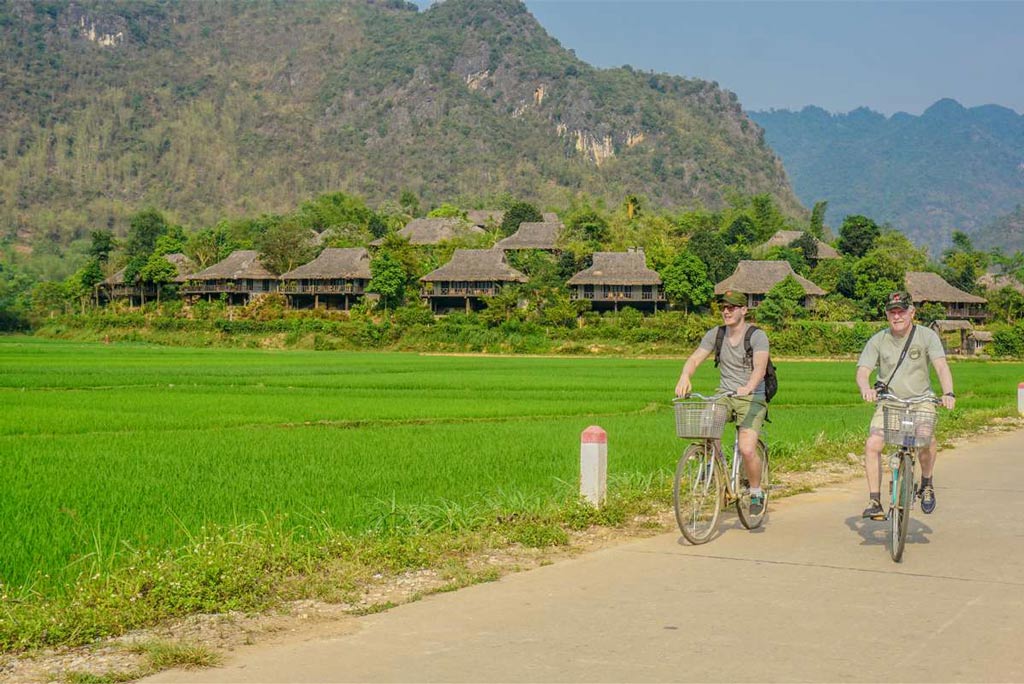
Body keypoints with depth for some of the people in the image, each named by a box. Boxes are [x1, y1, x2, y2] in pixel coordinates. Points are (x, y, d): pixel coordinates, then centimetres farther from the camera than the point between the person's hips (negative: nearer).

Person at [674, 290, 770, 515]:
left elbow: (760, 366, -24)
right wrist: (684, 377, -29)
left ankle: (756, 493, 6)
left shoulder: (757, 336, -10)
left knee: (747, 450, -19)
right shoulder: (715, 334, 3)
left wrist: (748, 387, -44)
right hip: (724, 394, 4)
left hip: (752, 397, -4)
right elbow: (695, 359, -6)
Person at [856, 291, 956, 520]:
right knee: (872, 444, -20)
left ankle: (926, 484, -1)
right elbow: (862, 371, -8)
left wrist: (948, 393, -35)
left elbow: (941, 366, -16)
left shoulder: (926, 336, -5)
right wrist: (866, 388, -33)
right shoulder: (878, 340, -2)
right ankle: (874, 500, -8)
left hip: (921, 400, -1)